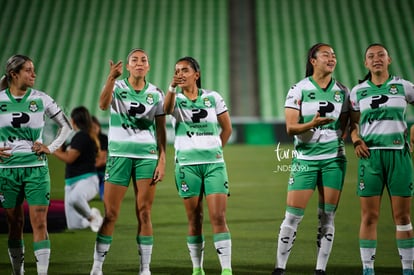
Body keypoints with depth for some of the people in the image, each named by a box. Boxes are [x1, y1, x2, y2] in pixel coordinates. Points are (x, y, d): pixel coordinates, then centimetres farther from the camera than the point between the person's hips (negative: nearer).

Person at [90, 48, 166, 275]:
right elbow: (103, 105, -23)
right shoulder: (118, 87, -1)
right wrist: (111, 78, -38)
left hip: (147, 156, 2)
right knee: (110, 214, -3)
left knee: (144, 213, 1)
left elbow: (161, 130, 8)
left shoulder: (156, 93, 6)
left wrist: (162, 160, 0)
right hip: (119, 154, -2)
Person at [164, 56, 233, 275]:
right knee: (194, 220, 3)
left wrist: (216, 149, 7)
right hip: (187, 164, 0)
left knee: (218, 218, -9)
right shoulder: (176, 100, 2)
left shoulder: (213, 98, 6)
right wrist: (172, 88, -39)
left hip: (214, 163, 0)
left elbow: (227, 128, 15)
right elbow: (166, 109, -23)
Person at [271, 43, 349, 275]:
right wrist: (313, 124, -25)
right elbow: (290, 128, -10)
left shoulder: (342, 91, 6)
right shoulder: (299, 90, -4)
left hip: (334, 159, 3)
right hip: (305, 159, -3)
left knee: (328, 217, 2)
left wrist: (339, 141, 0)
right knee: (293, 215, -6)